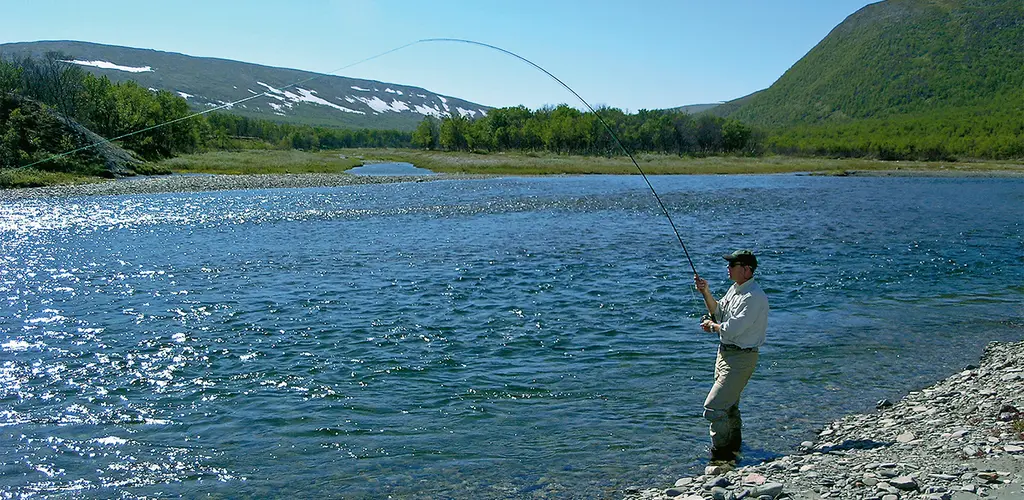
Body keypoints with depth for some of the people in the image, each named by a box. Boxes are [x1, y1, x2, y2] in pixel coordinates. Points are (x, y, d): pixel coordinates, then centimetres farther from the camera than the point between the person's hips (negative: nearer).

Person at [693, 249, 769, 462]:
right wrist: (705, 293, -1)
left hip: (740, 358, -10)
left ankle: (721, 454, 1)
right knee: (729, 404, 24)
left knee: (714, 407, -11)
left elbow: (730, 330, -27)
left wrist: (711, 326, -7)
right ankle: (734, 444, 42)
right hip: (726, 353, 10)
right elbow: (718, 311, 15)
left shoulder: (754, 297, -23)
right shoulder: (735, 288, 8)